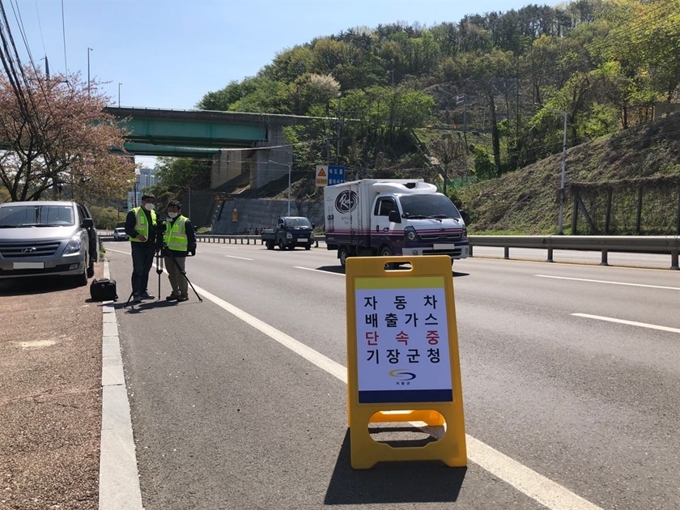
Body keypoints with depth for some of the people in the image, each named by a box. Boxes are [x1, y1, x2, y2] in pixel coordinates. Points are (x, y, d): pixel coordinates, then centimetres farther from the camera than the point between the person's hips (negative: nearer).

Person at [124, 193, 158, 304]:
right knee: (138, 270, -9)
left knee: (146, 270, 12)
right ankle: (136, 294, -8)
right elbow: (127, 228, -9)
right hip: (138, 246, -6)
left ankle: (143, 292, 20)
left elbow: (156, 228, 26)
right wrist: (137, 235, -25)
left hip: (150, 246, 6)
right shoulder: (133, 213, -3)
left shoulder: (154, 214, 17)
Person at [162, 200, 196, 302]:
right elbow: (163, 235, 25)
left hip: (180, 252, -7)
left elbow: (192, 236, -3)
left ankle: (184, 294, -1)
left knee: (180, 273, -8)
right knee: (171, 273, 10)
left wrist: (192, 248, -6)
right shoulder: (166, 222, 17)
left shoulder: (185, 222, -4)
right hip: (167, 252, 7)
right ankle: (175, 292, 20)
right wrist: (161, 245, 18)